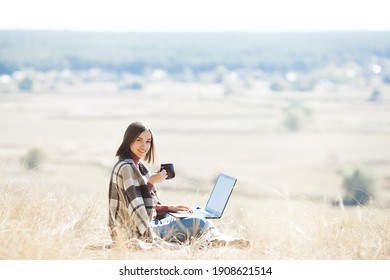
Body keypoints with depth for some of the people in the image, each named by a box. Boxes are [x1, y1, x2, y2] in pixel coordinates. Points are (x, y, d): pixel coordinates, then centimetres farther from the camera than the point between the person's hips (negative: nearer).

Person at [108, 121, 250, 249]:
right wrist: (150, 183, -23)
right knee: (199, 224, -6)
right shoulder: (126, 168, -19)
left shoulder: (138, 167, 12)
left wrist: (169, 208, 5)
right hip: (135, 233, -10)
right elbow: (140, 211, -23)